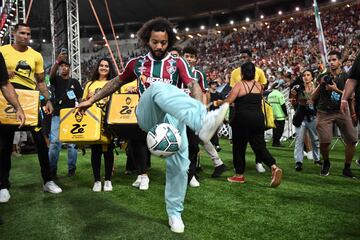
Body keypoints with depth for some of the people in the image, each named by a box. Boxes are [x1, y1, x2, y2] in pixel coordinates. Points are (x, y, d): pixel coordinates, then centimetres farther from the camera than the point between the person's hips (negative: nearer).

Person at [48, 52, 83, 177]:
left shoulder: (74, 82, 12)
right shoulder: (56, 79, 8)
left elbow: (80, 98, 10)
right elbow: (51, 73, -16)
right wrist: (57, 60, -32)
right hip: (57, 116, -1)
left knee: (72, 143, 1)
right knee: (54, 142, -6)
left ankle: (71, 168, 10)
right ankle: (52, 169, 2)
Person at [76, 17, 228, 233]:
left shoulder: (177, 63, 9)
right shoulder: (137, 63, 14)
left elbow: (194, 86, -6)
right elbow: (117, 82, 26)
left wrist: (198, 108, -27)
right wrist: (92, 100, 25)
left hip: (173, 117, 2)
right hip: (148, 117, -1)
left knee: (179, 164, -8)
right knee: (159, 87, -34)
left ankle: (174, 213, 16)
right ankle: (204, 122, -61)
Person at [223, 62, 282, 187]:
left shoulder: (239, 85, -7)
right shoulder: (259, 85, 8)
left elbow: (228, 101, -11)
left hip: (242, 119, -5)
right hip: (258, 119, 5)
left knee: (239, 147, 9)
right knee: (260, 146, 8)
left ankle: (239, 174, 18)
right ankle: (274, 167, -12)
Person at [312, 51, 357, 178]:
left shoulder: (346, 77, 7)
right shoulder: (323, 76, 6)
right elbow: (313, 98, 4)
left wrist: (336, 90, -14)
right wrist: (320, 85, -9)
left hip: (341, 111, 2)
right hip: (324, 113, -1)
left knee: (352, 140, -10)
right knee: (324, 141, -16)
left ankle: (347, 168, 10)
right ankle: (326, 163, 15)